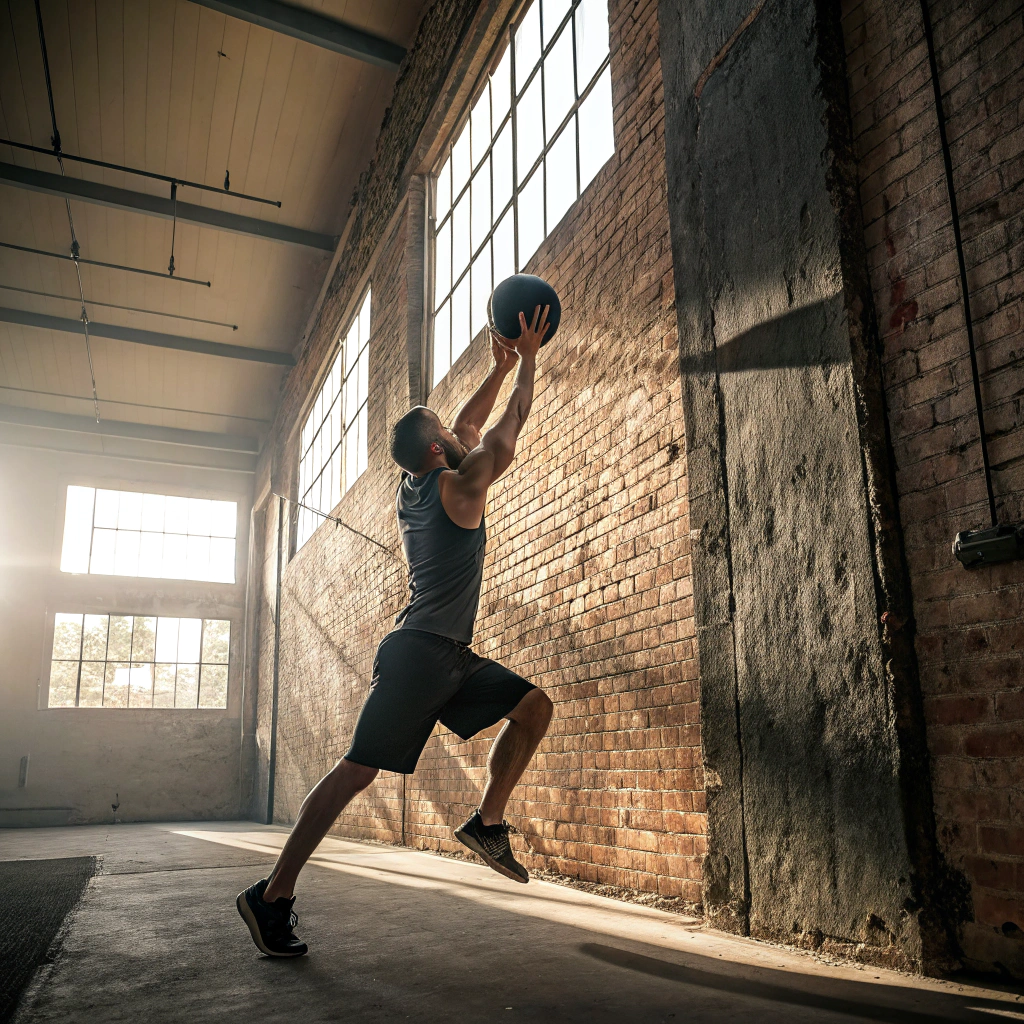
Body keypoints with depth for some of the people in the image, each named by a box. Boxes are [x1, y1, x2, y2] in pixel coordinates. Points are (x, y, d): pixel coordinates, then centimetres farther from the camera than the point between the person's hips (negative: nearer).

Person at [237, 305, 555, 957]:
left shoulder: (414, 489, 14)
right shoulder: (459, 486, -9)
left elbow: (472, 426, 27)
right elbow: (512, 425, -1)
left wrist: (501, 369, 28)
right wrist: (528, 360, 9)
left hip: (451, 657, 10)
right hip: (418, 652, -10)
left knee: (534, 706, 6)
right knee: (359, 769, -8)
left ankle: (488, 823, 9)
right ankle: (274, 895, -1)